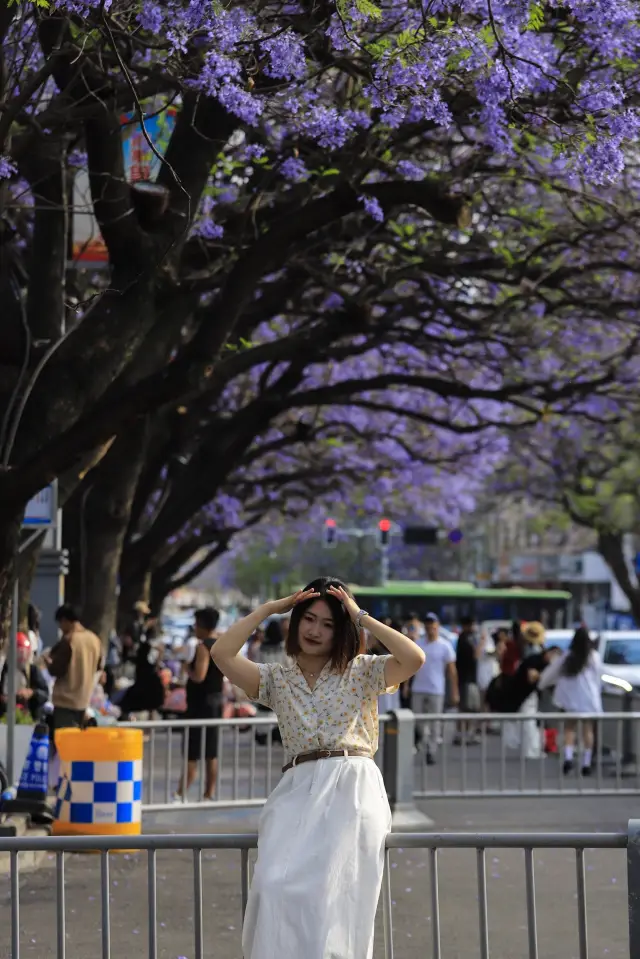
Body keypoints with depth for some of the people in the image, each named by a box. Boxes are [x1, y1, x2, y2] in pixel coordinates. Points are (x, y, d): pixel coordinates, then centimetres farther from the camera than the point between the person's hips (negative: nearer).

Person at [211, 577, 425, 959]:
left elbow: (414, 659, -7)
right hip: (297, 790, 2)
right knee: (277, 887, -22)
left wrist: (362, 618, 0)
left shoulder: (362, 671, 11)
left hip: (351, 788, -2)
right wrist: (270, 609, 8)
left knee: (329, 891, -20)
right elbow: (222, 653, 3)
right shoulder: (278, 677, 17)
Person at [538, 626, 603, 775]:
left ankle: (568, 757, -10)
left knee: (569, 727, 9)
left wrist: (542, 684, 21)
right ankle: (586, 763, 5)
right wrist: (596, 694, 10)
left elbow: (552, 671, 5)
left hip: (570, 698, 1)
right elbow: (598, 679, -4)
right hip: (588, 699, -1)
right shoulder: (594, 657, -7)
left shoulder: (567, 656, -3)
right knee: (587, 729, 6)